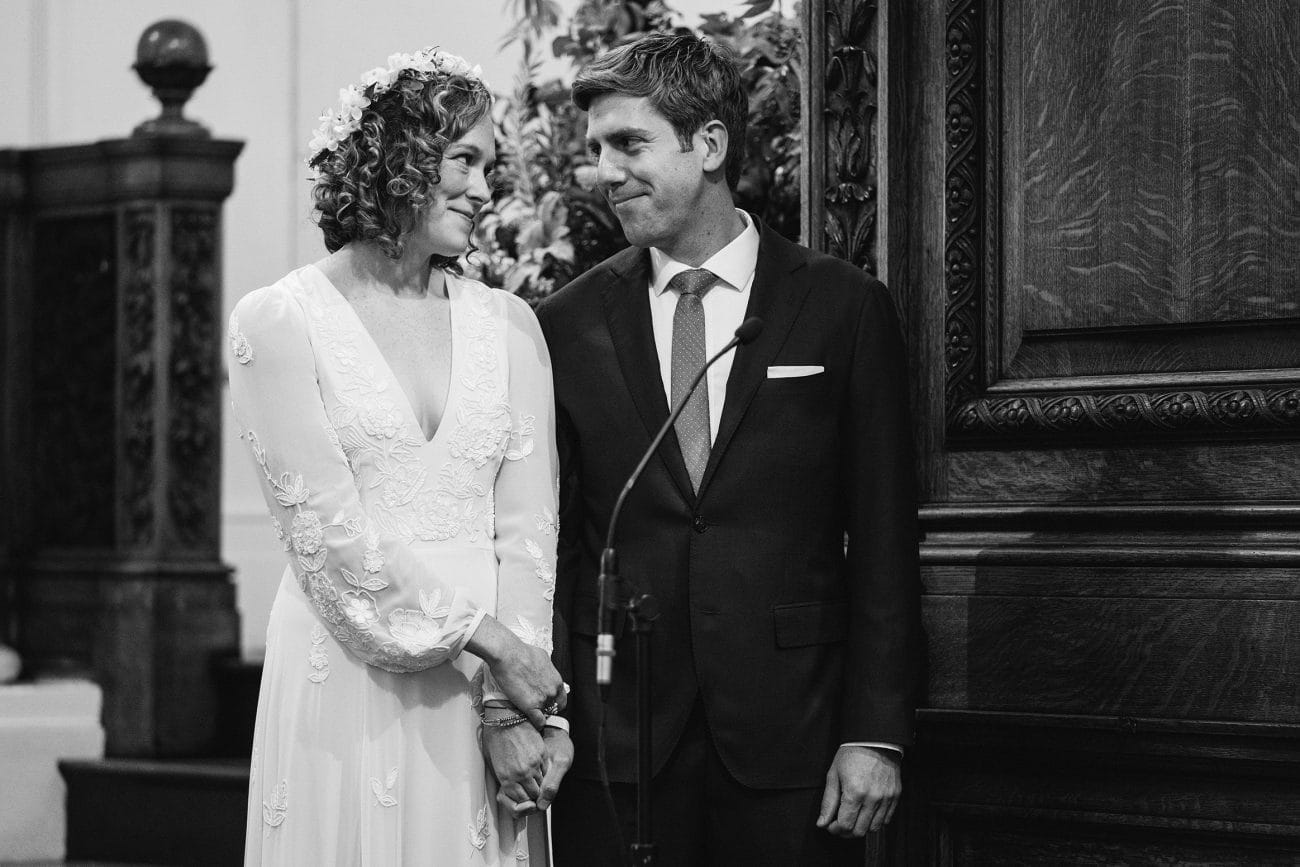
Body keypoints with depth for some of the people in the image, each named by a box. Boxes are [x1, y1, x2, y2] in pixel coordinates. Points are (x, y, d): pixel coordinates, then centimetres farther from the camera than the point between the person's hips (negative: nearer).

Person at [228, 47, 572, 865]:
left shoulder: (509, 325, 9)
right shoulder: (279, 322, -1)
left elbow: (528, 527, 1)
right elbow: (327, 528, -9)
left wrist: (510, 703, -11)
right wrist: (485, 639, -15)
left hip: (488, 684, 3)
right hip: (347, 685, -3)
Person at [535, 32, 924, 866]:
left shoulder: (844, 308, 1)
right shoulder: (569, 323, 6)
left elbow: (883, 544, 0)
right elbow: (551, 543, 8)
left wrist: (876, 732, -5)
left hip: (790, 739, -1)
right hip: (611, 743, 1)